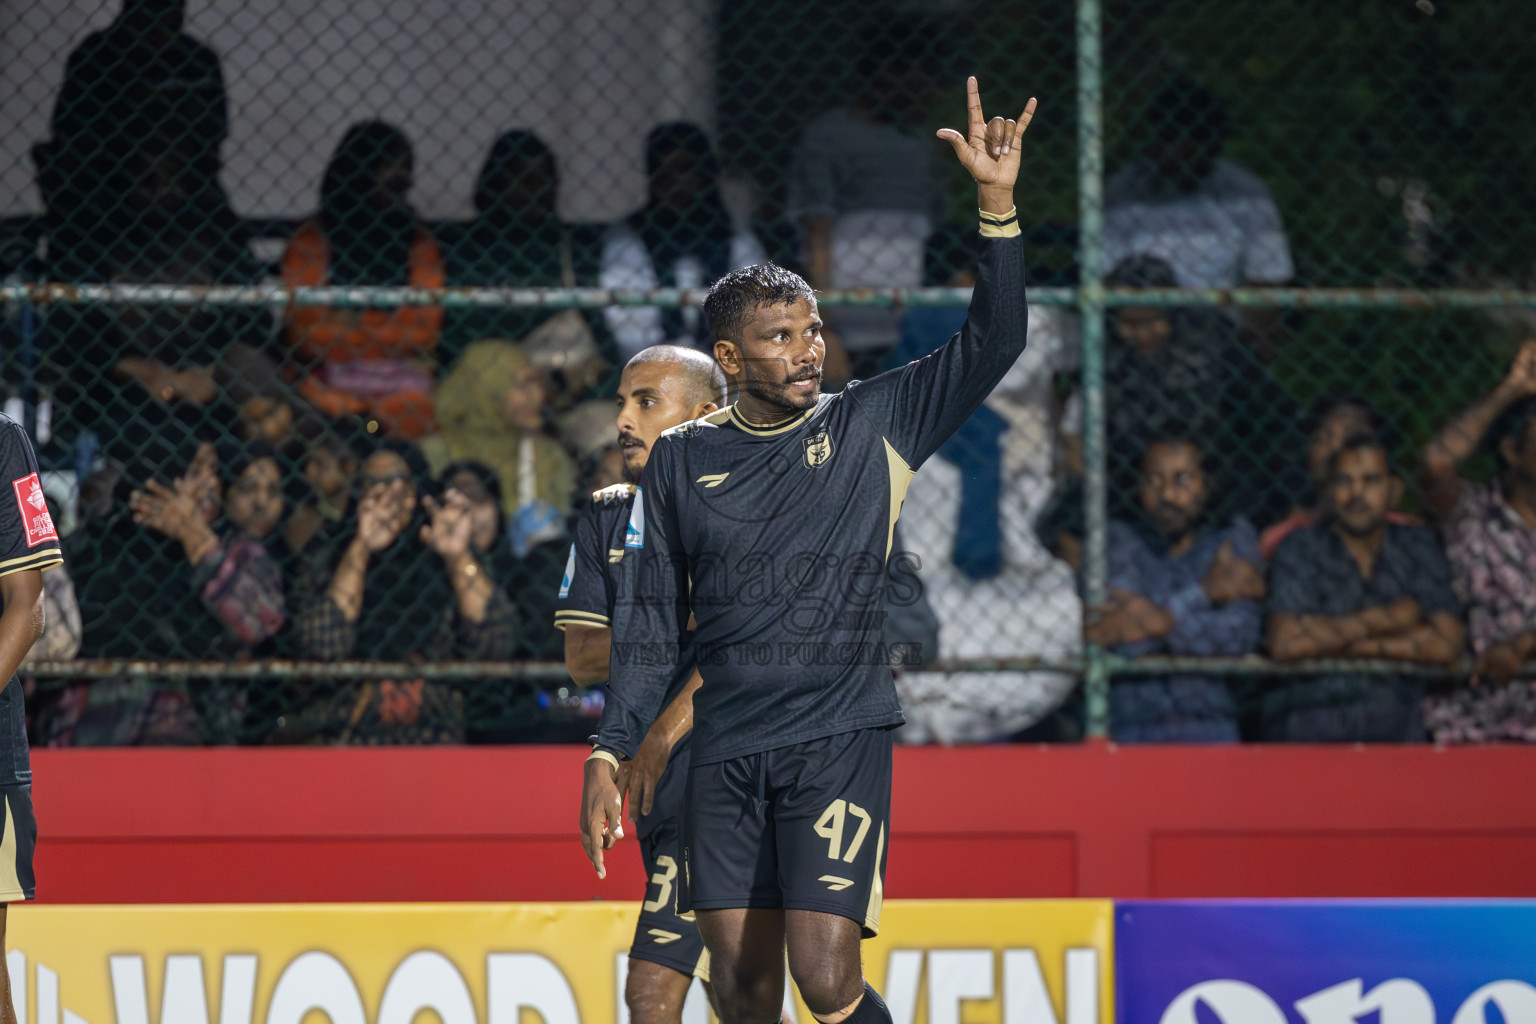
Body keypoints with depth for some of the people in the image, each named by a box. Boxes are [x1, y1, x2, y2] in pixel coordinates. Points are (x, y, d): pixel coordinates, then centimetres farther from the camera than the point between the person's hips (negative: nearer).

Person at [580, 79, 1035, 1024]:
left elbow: (992, 344, -4)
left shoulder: (873, 425, 4)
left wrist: (997, 204, -16)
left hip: (840, 736, -3)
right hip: (725, 750, 3)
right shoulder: (682, 460, 9)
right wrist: (609, 755, 6)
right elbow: (652, 625, 13)